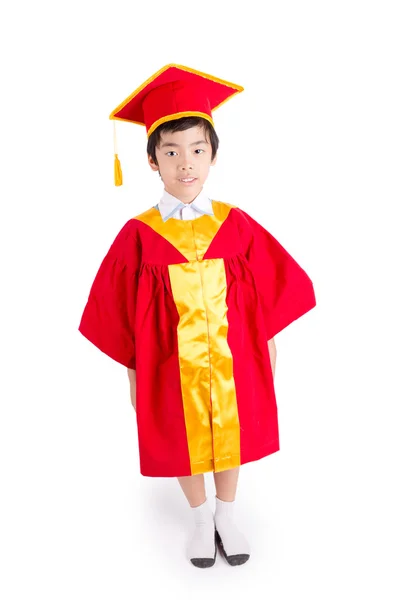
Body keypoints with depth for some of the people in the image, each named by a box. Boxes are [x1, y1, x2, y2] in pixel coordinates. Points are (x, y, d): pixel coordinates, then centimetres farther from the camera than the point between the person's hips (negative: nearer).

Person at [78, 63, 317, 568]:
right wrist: (134, 375, -1)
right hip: (172, 372, -1)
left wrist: (268, 353, 3)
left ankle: (226, 516, 47)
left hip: (233, 366, 1)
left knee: (230, 437, 20)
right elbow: (125, 321, -5)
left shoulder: (237, 225, -8)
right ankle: (201, 518, 47)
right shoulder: (138, 236, -12)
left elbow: (266, 299, 1)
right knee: (182, 443, 19)